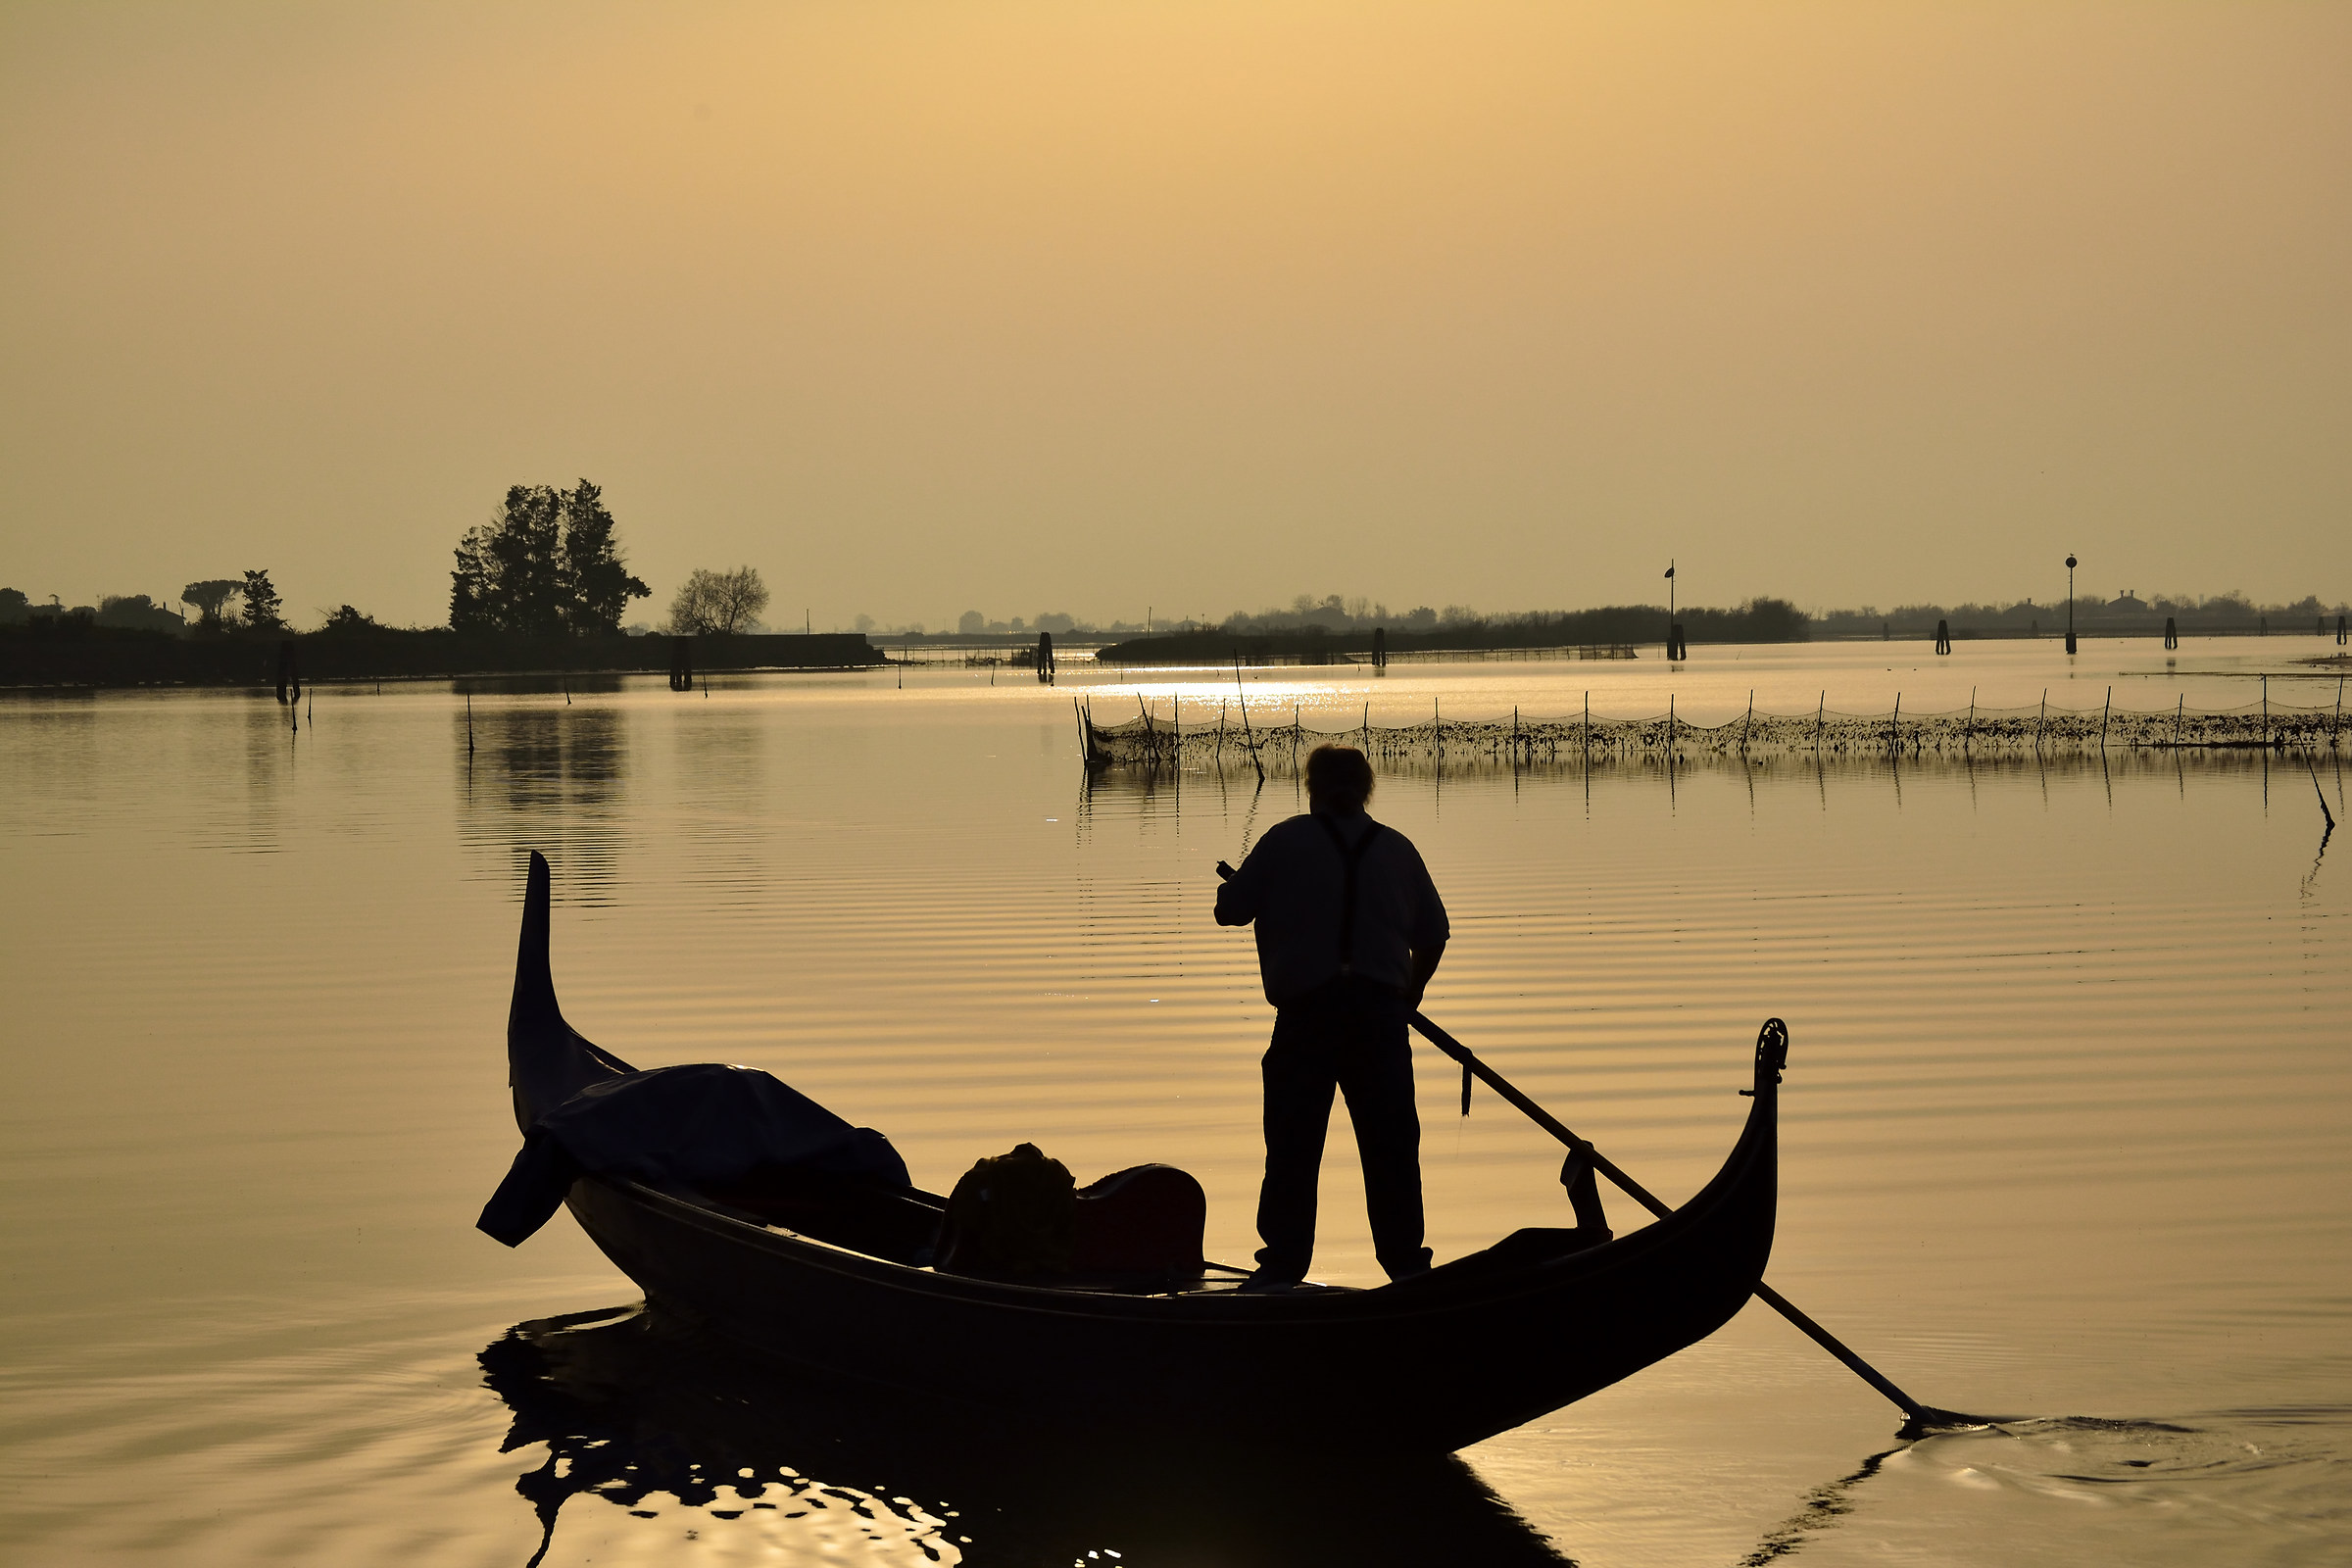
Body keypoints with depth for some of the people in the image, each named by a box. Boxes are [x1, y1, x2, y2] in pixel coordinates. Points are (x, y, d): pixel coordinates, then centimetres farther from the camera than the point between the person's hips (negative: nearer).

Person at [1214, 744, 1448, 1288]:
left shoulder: (1286, 841, -1)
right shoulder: (1398, 849, 9)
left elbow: (1231, 910, 2)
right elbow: (1433, 935, 13)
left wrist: (1233, 881, 26)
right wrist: (1410, 993, 29)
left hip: (1307, 1009, -2)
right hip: (1380, 1009, 2)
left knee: (1293, 1142, 3)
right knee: (1391, 1142, 7)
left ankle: (1282, 1264, 2)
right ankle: (1406, 1260, 9)